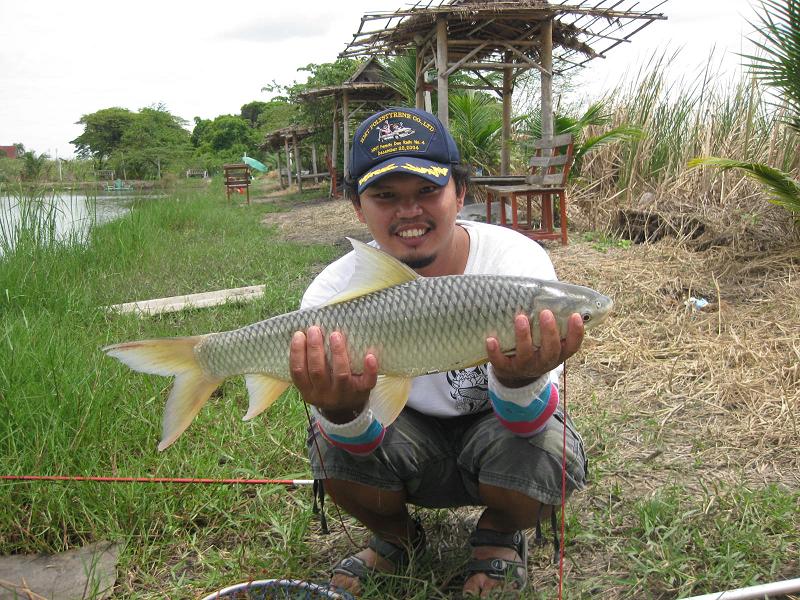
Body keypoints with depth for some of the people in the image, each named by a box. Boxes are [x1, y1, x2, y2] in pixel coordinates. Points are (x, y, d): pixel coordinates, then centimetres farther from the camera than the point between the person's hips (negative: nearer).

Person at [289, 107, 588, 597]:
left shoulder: (518, 261, -24)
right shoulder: (334, 291, -20)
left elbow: (528, 424, -29)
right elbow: (365, 443, -24)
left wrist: (519, 380, -53)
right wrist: (343, 411, -49)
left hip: (503, 426, -1)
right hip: (410, 435, 2)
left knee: (540, 455, -32)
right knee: (336, 445, -27)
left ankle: (501, 538, 7)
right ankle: (396, 538, 9)